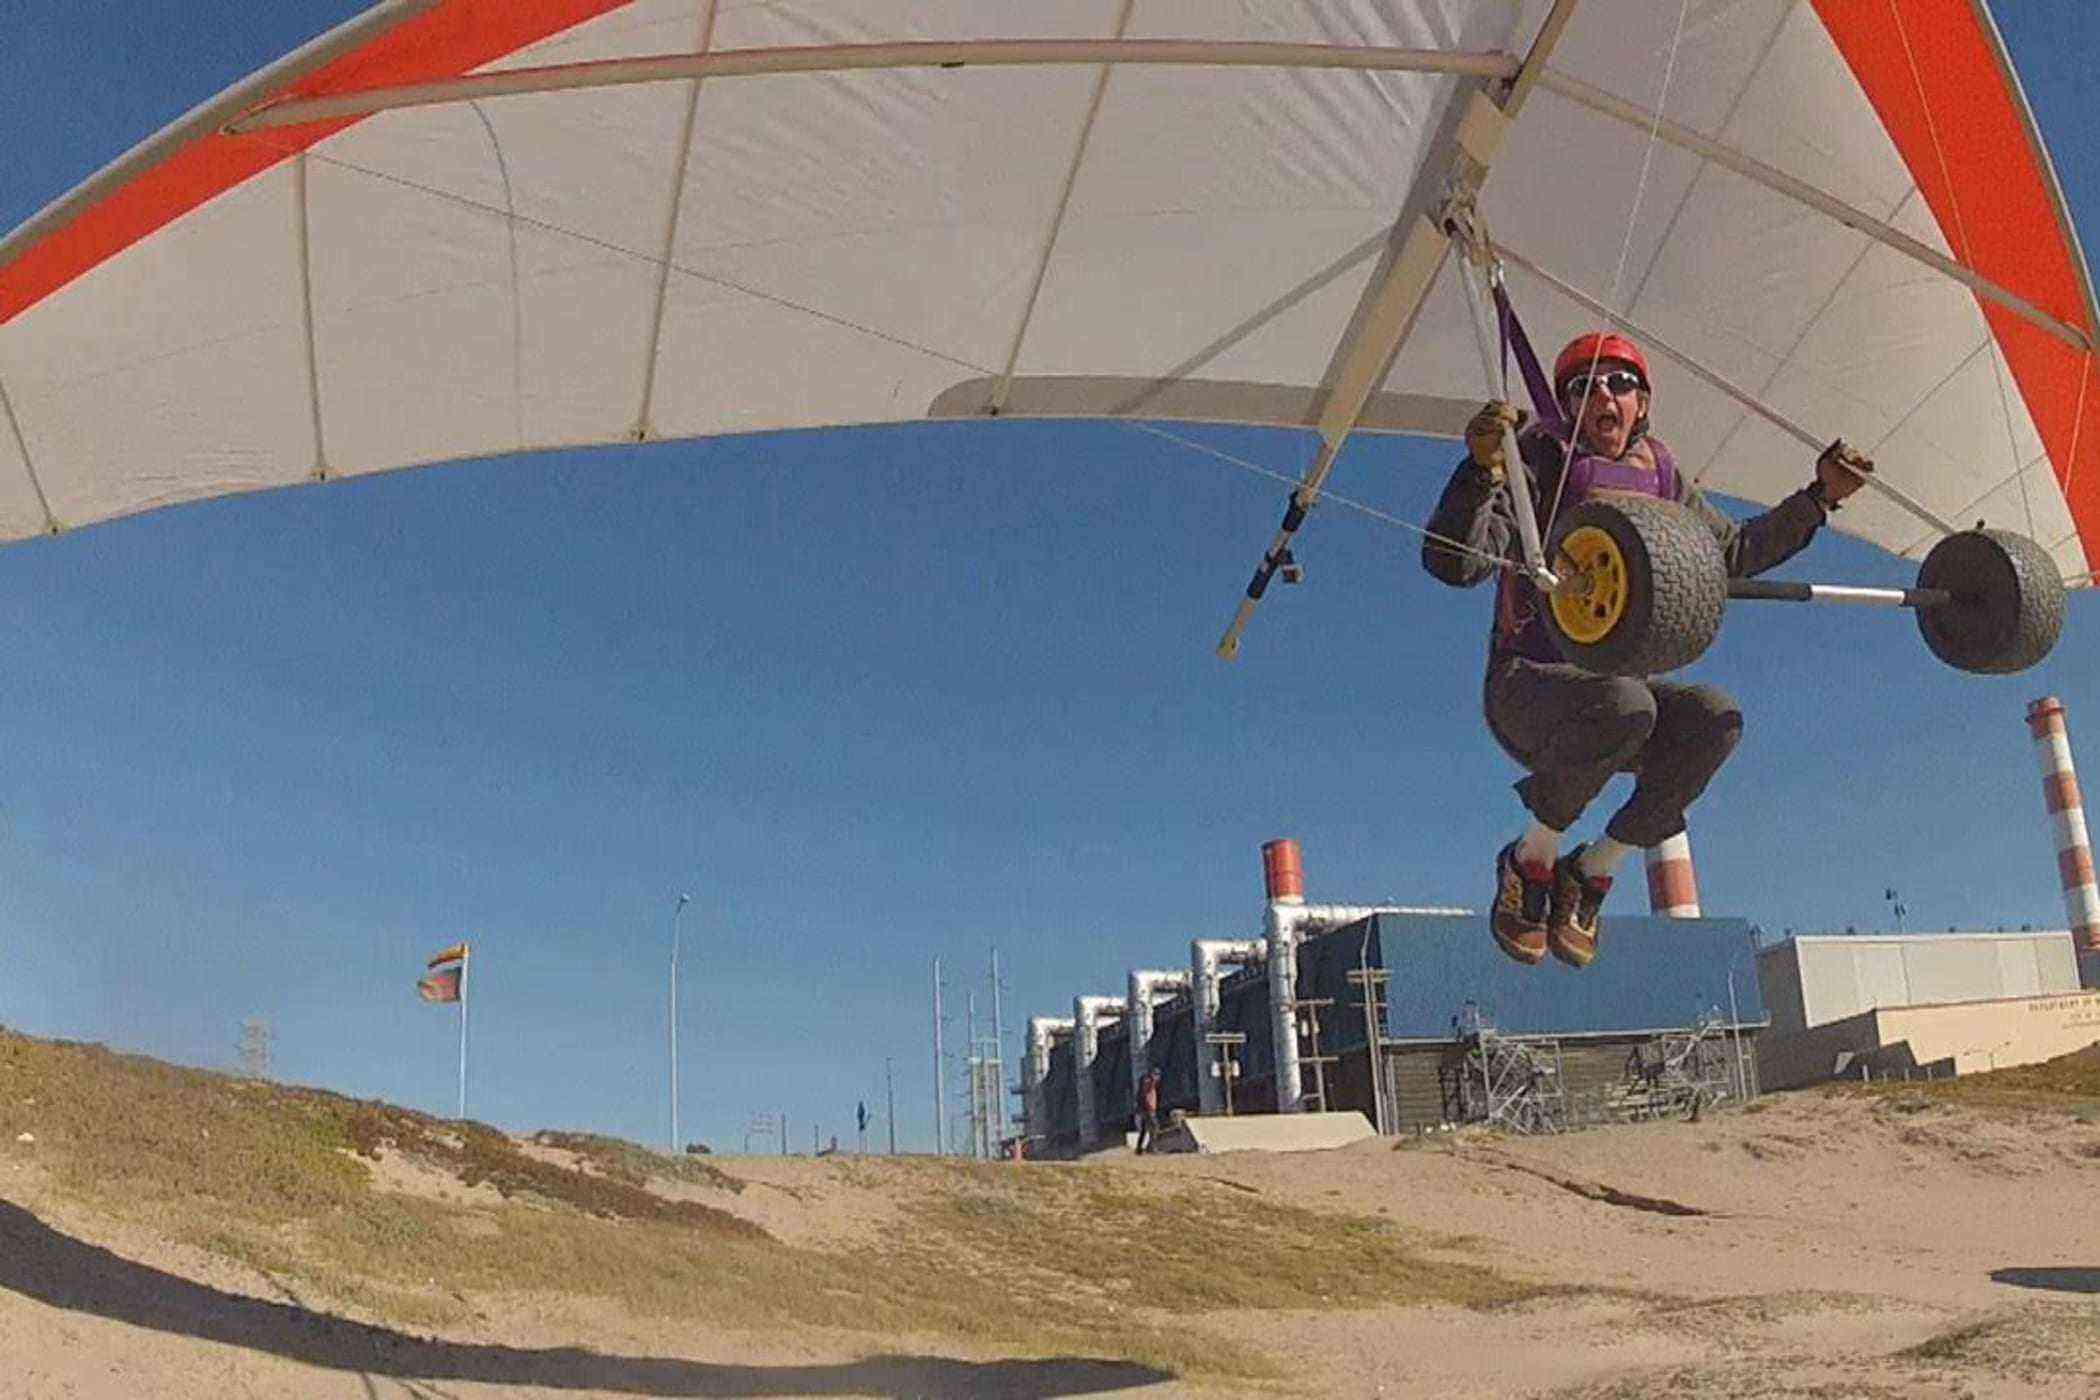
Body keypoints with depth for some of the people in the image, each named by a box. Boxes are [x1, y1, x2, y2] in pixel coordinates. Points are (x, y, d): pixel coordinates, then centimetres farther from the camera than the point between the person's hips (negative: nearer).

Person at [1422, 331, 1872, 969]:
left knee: (1714, 716, -26)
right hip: (1526, 685, -5)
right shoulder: (1541, 459, -5)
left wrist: (1818, 497, 21)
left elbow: (1734, 552, 28)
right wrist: (1482, 467, -36)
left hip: (1618, 685, 5)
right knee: (1622, 701, -38)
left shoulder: (1657, 473, 12)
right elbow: (1453, 561, -21)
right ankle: (1529, 861, -12)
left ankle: (1591, 871, -8)